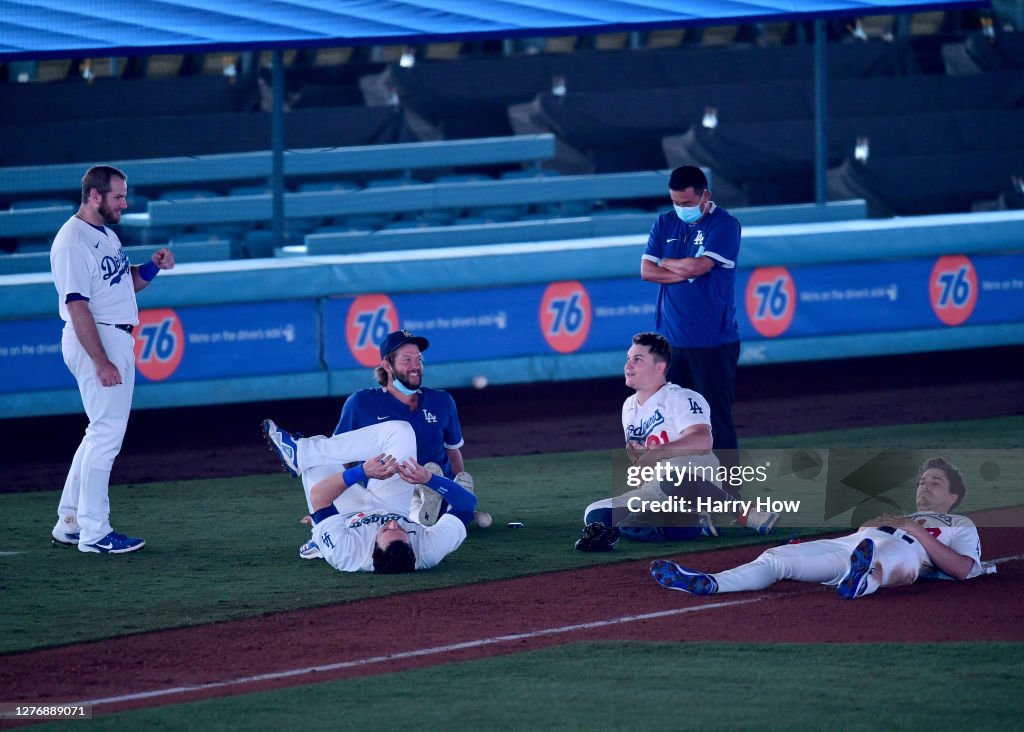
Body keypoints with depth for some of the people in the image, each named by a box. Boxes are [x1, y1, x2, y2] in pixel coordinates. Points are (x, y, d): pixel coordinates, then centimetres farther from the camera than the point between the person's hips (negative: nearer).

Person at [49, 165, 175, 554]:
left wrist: (152, 267, 3)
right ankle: (94, 532, -7)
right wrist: (101, 362, -25)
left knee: (103, 432, 14)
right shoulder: (73, 242, -16)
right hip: (95, 341, -10)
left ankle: (70, 522, 20)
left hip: (118, 339, 10)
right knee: (107, 432, -10)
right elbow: (77, 306, -21)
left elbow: (126, 283, 23)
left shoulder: (106, 234, 14)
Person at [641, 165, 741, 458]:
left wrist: (667, 263, 0)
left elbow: (699, 266, -17)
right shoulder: (665, 224, 12)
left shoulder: (724, 225, -5)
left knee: (717, 417, -5)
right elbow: (647, 270, 3)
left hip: (713, 343, -5)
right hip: (671, 340, 5)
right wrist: (686, 272, -9)